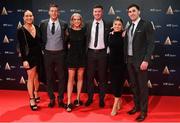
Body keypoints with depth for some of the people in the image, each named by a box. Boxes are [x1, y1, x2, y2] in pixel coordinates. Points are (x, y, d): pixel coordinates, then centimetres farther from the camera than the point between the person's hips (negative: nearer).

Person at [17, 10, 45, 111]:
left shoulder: (37, 28, 4)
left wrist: (41, 55, 3)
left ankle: (36, 95, 33)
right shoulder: (21, 31, -7)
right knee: (31, 77, 2)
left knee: (37, 77, 13)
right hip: (29, 57, -4)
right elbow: (21, 47, -10)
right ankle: (32, 100, 11)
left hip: (39, 56, 4)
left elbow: (40, 41, 8)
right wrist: (24, 60, -16)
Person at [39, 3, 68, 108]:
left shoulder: (64, 24, -1)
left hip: (60, 54, -1)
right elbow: (40, 38, 8)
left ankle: (60, 99, 18)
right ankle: (51, 99, 22)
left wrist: (65, 52, 0)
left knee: (61, 77, 5)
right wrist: (43, 49, 3)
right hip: (48, 54, 1)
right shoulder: (43, 23, 2)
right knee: (49, 77, 8)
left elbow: (66, 39, 4)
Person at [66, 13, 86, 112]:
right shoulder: (69, 31, -1)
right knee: (71, 79, -3)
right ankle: (69, 102, -1)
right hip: (72, 56, -2)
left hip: (82, 56, 2)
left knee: (80, 78, 9)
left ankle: (78, 99, 22)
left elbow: (85, 44, 7)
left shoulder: (83, 31, 3)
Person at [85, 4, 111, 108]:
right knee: (90, 77, 8)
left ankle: (102, 99, 18)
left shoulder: (107, 25, 1)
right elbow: (85, 39, 6)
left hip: (102, 53, -1)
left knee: (102, 77, 7)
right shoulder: (88, 24, 5)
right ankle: (90, 98, 21)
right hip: (91, 53, 1)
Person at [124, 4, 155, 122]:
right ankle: (137, 106, 29)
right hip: (130, 60, 6)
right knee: (133, 85, 14)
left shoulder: (146, 24, -7)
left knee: (143, 86, 2)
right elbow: (127, 44, 13)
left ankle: (144, 111, 13)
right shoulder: (129, 27, 13)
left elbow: (151, 44, -12)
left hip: (140, 60, -6)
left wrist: (146, 60, -19)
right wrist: (126, 58, 5)